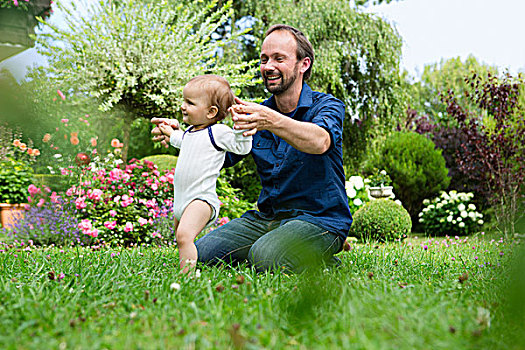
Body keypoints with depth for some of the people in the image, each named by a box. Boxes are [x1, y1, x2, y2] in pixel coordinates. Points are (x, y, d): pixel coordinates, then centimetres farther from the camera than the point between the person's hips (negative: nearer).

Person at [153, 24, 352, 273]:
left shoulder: (327, 105, -8)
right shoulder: (257, 114, 11)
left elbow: (319, 141, -33)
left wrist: (271, 121, -51)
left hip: (321, 219, -6)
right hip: (267, 216, 6)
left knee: (266, 257, -32)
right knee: (204, 251, -12)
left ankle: (324, 261, -2)